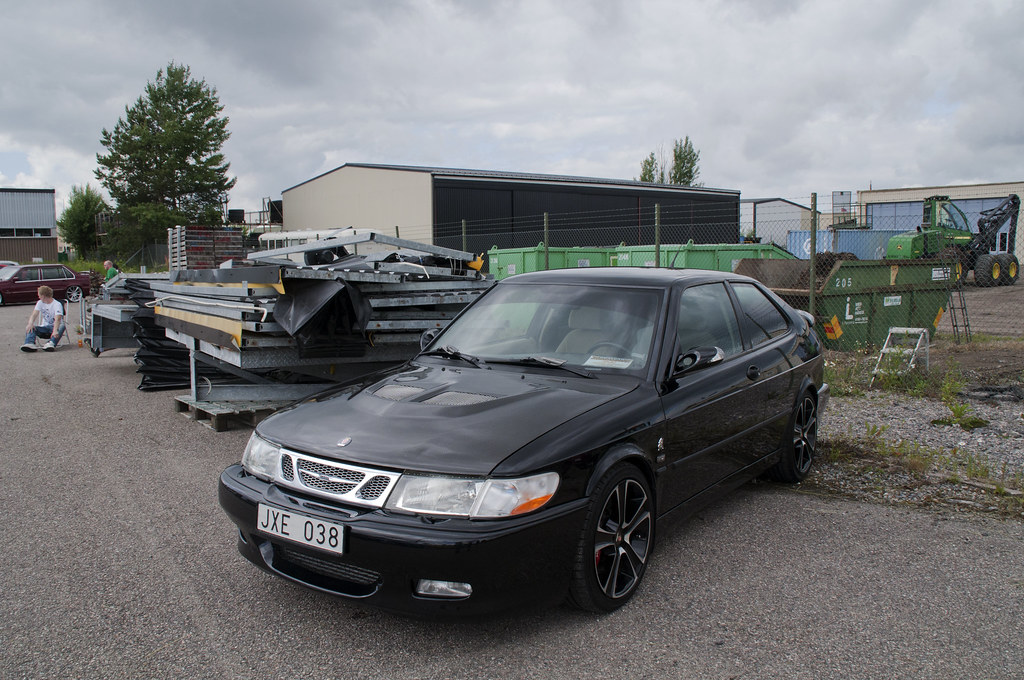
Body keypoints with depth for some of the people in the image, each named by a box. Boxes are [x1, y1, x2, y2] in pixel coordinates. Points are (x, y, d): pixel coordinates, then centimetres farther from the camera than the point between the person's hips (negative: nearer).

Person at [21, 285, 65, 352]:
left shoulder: (57, 304, -11)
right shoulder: (40, 303, 9)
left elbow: (57, 319, -27)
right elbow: (34, 314, -3)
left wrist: (55, 331, -45)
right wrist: (30, 324, -26)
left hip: (55, 326, -5)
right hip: (45, 327, 6)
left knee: (62, 326, -38)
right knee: (29, 328, -19)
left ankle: (51, 343, -62)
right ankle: (30, 343, -45)